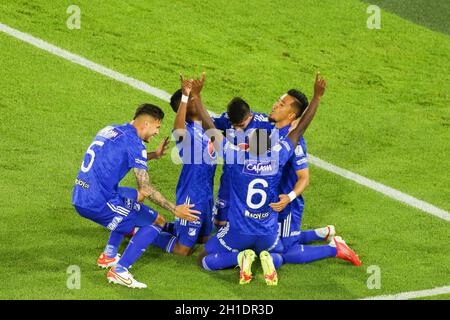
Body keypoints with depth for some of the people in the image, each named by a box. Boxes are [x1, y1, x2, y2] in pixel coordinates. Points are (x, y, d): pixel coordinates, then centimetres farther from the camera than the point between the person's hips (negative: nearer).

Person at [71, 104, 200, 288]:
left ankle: (109, 256, 29)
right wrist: (174, 210, -12)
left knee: (136, 197, 33)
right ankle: (119, 271, -9)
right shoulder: (134, 142, -10)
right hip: (100, 204, -9)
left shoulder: (111, 130, 16)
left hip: (79, 199, 9)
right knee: (157, 222, 1)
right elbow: (146, 188, -15)